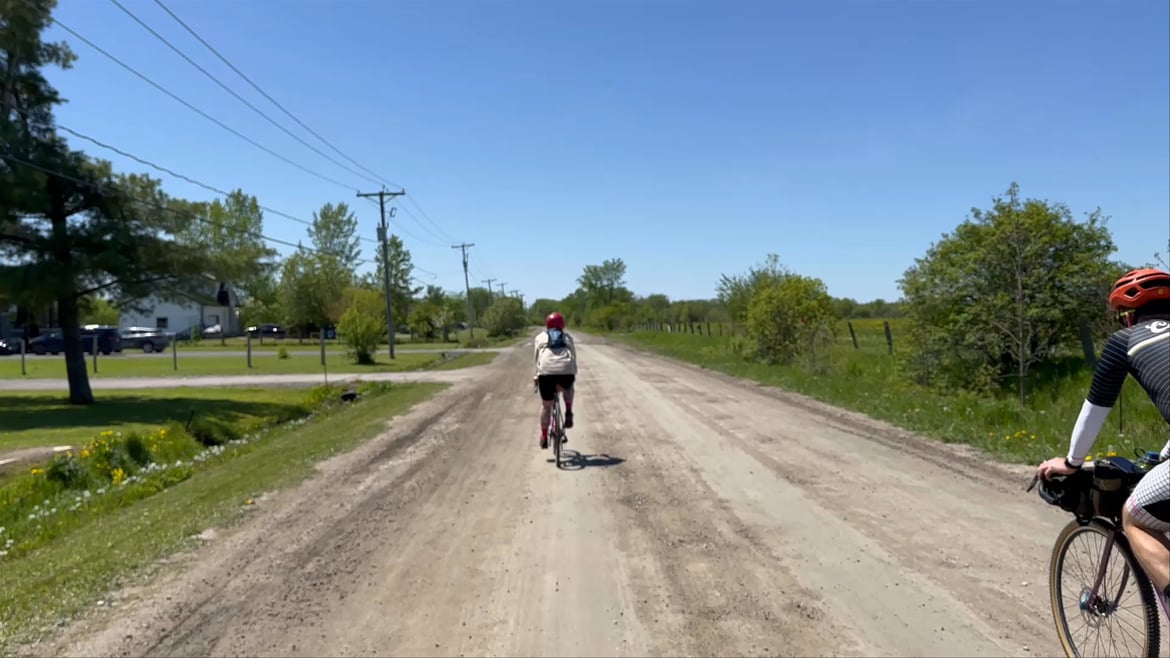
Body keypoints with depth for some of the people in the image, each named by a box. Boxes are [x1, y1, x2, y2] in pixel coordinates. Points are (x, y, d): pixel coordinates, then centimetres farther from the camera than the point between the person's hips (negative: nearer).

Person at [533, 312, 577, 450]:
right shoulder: (567, 337, 28)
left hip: (546, 371, -1)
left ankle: (544, 438, 22)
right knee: (568, 388, 35)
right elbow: (573, 357, 28)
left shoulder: (540, 337, 25)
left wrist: (537, 375, 28)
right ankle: (568, 412, 14)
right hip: (566, 370, 1)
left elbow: (536, 357, 18)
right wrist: (574, 374, 40)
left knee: (546, 405, 16)